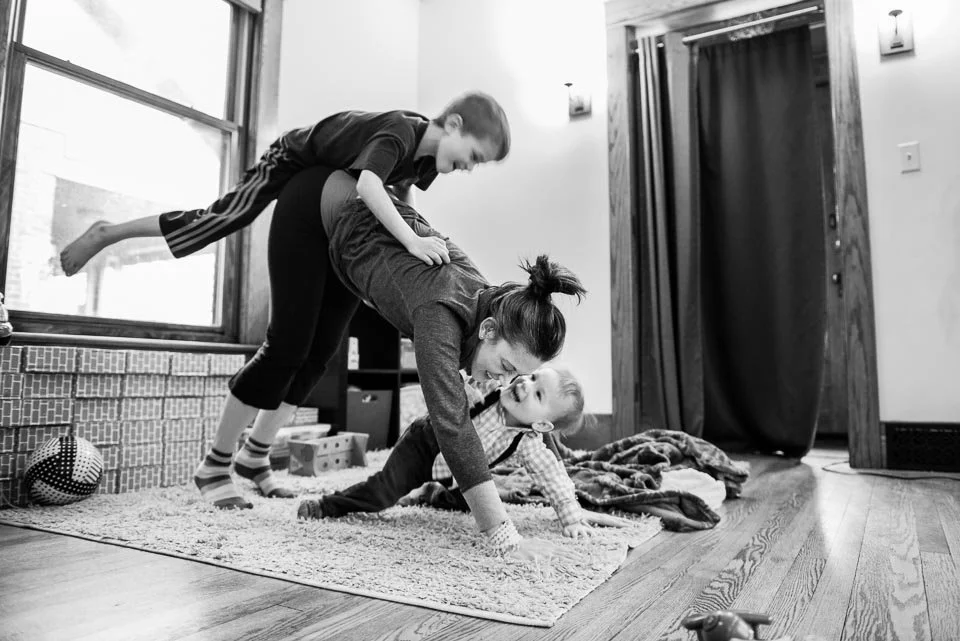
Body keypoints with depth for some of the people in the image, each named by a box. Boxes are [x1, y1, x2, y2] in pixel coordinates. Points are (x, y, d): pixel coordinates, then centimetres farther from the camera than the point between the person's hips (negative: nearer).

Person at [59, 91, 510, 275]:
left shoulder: (429, 154, -11)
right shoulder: (399, 133, -37)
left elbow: (404, 190, 8)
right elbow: (368, 186, -56)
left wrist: (417, 228, -6)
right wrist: (410, 240, -64)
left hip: (330, 178, 9)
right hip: (294, 156, -9)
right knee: (225, 218, -16)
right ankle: (107, 234, 2)